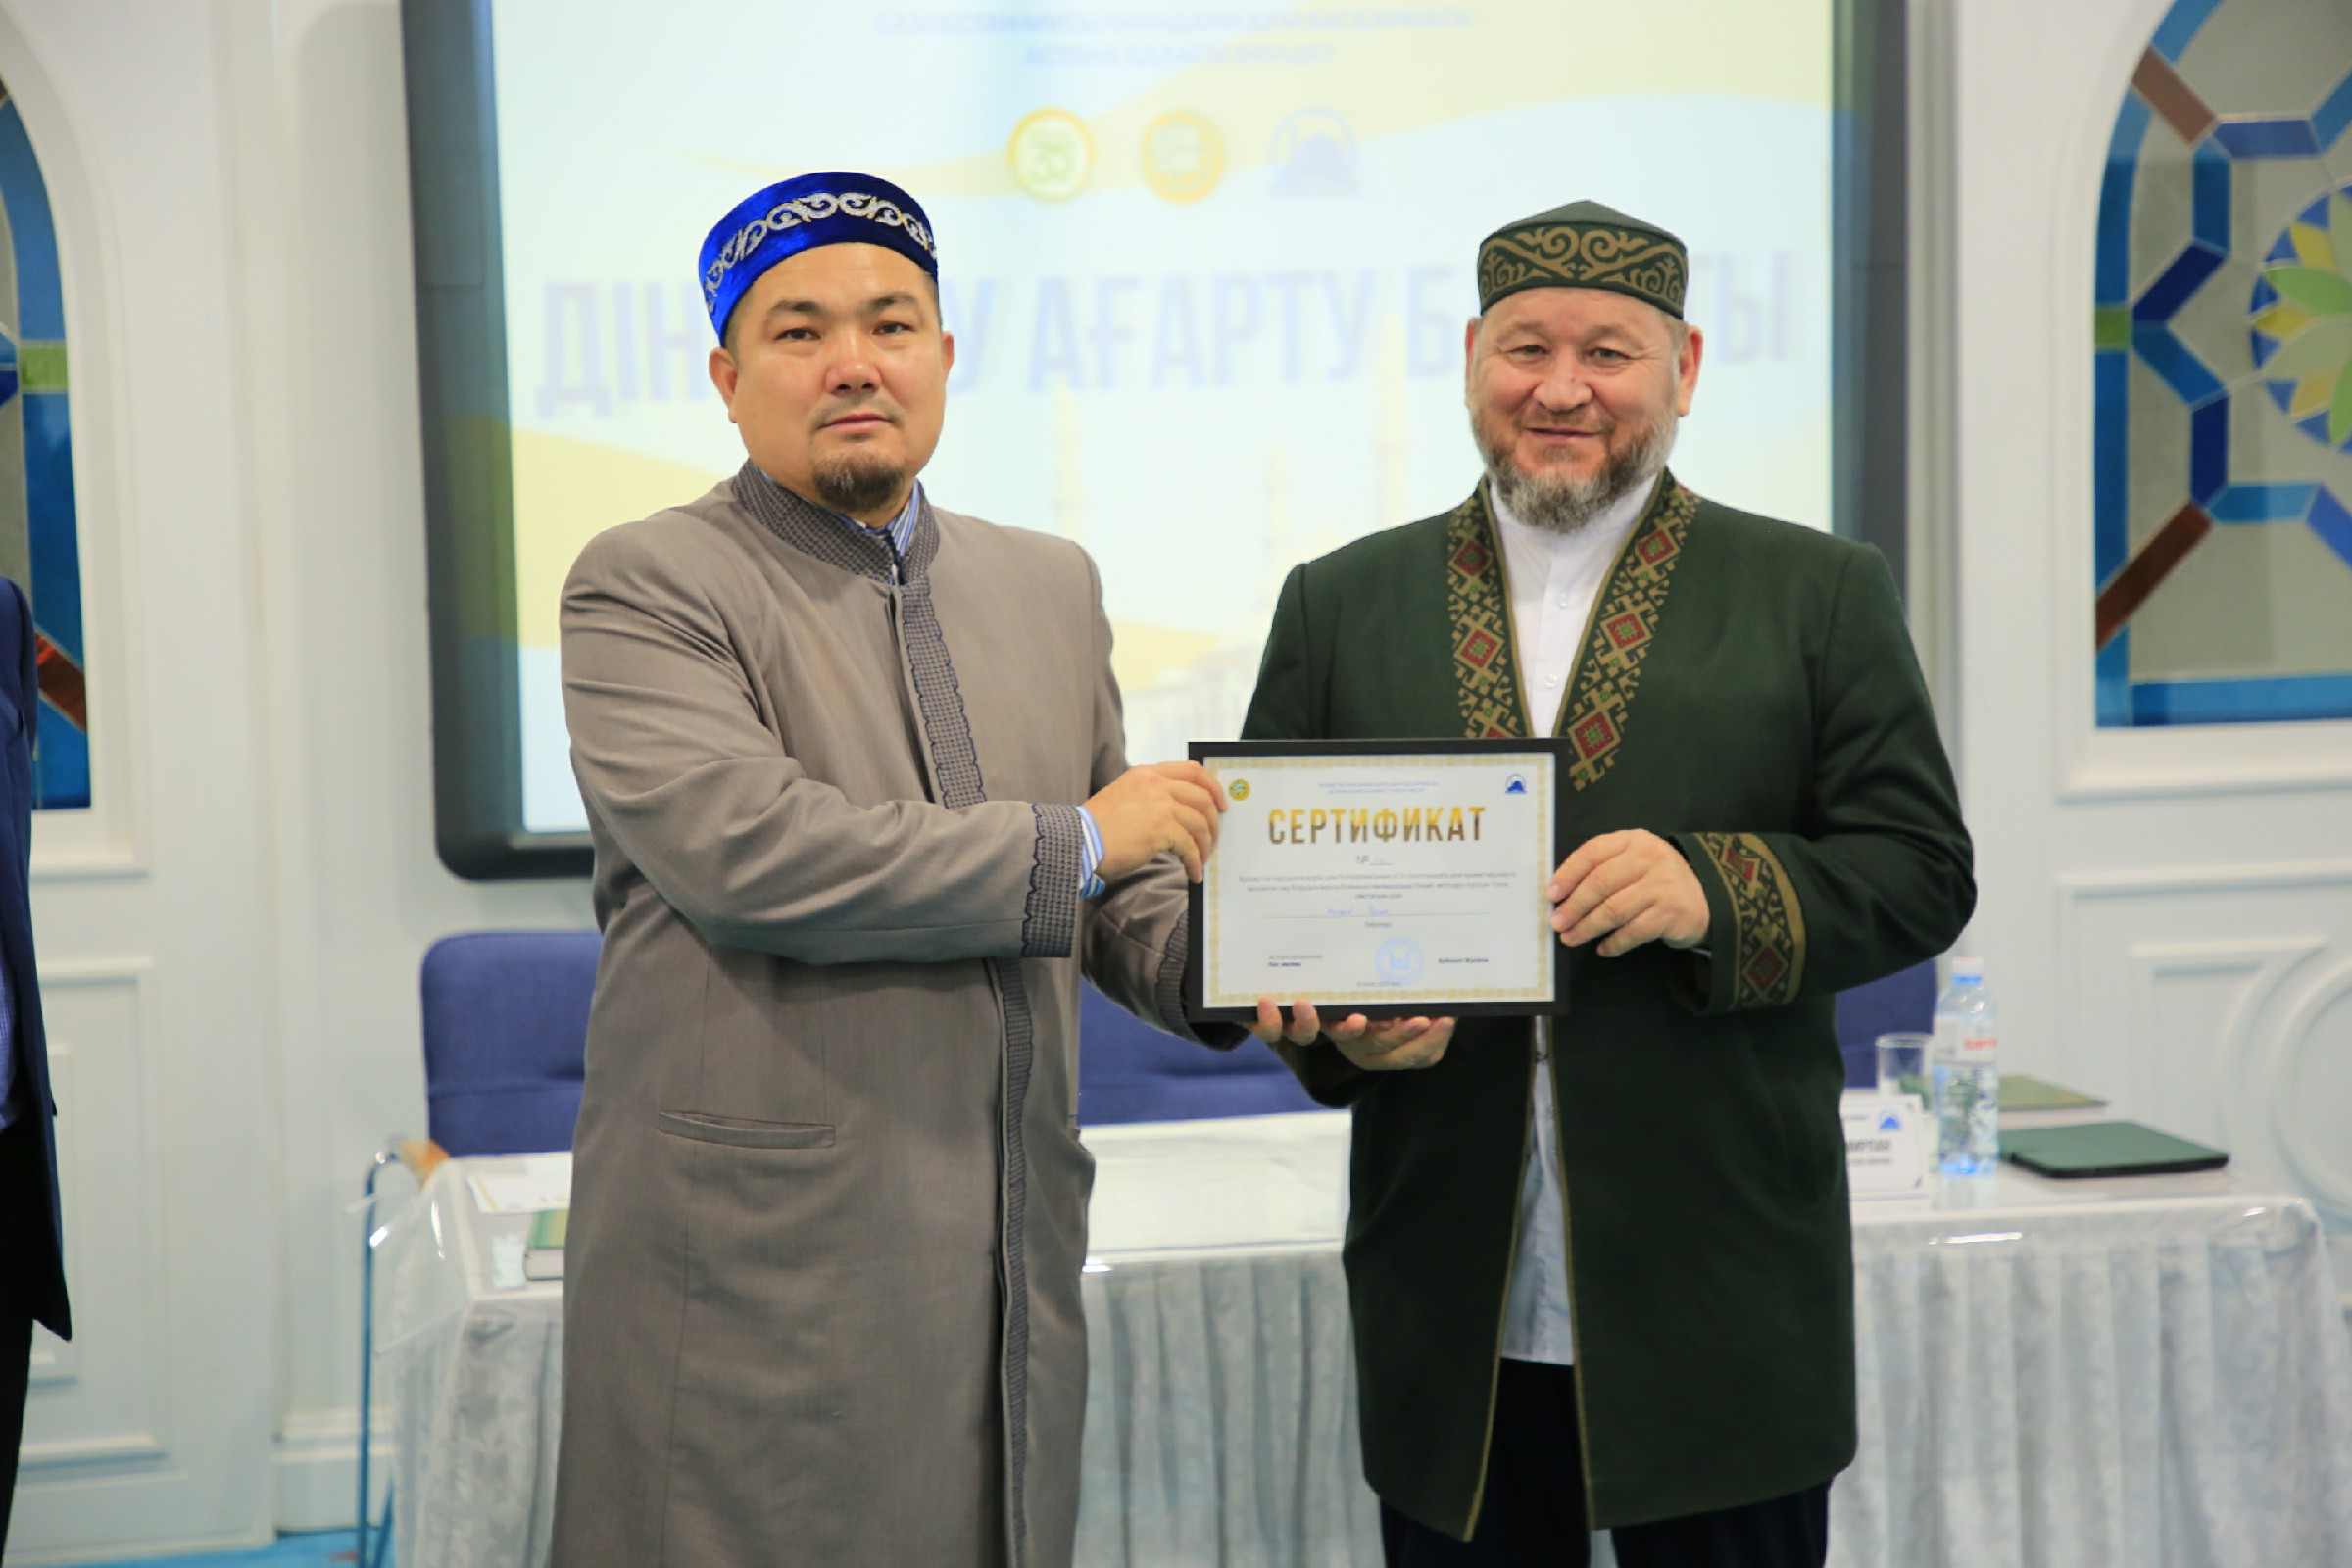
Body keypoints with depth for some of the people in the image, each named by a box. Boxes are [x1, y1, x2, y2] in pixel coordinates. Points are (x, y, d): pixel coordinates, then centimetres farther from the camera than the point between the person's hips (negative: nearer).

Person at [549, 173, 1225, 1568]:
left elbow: (1115, 898, 19)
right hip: (760, 1273, -5)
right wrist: (1075, 842, -12)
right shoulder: (646, 588, -4)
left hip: (1009, 1265, 5)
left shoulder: (1051, 586, 15)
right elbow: (746, 850, -20)